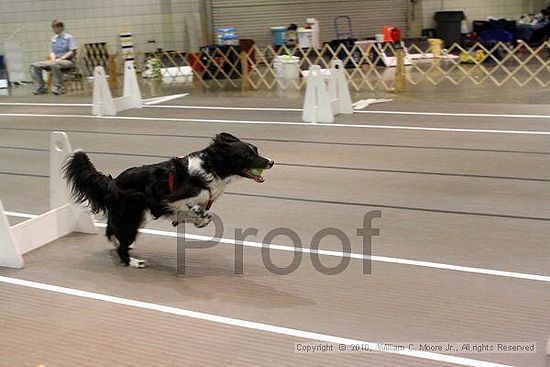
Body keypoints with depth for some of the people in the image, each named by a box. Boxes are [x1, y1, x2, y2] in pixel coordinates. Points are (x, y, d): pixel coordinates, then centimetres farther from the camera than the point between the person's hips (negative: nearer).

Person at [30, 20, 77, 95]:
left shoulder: (68, 37, -1)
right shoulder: (54, 38, 18)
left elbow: (72, 52, -9)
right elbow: (52, 52, 19)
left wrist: (60, 59, -17)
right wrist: (53, 59, -4)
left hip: (67, 61, -7)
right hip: (55, 61, 7)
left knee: (54, 65, -41)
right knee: (35, 65, -9)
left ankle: (59, 88, -26)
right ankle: (41, 88, -8)